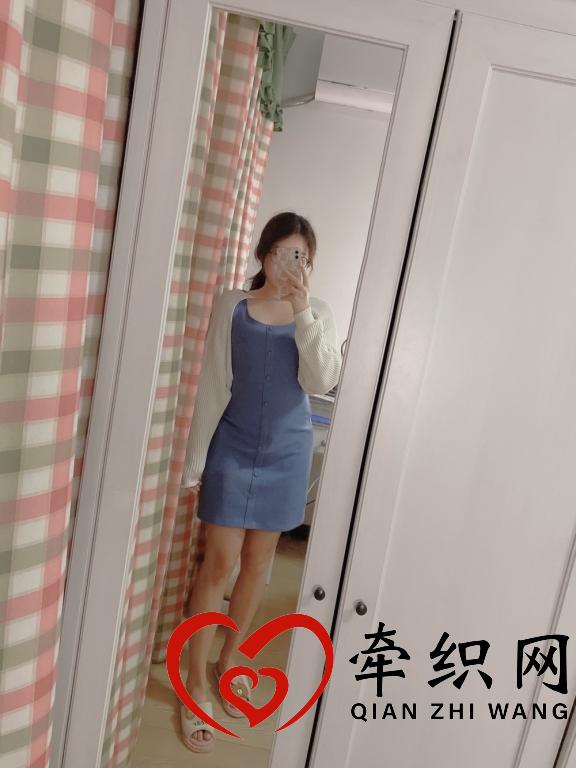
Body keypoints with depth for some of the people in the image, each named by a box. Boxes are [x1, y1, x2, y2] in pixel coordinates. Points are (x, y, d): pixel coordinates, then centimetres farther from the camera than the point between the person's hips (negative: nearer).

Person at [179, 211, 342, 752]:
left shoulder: (319, 314, 1)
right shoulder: (232, 305, -5)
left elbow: (322, 382, -12)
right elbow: (212, 387, -5)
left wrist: (303, 311, -19)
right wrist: (195, 460, -5)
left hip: (287, 452, 2)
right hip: (233, 449, -2)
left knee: (258, 560, 13)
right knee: (220, 562, 0)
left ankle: (231, 657, 35)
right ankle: (196, 683, 19)